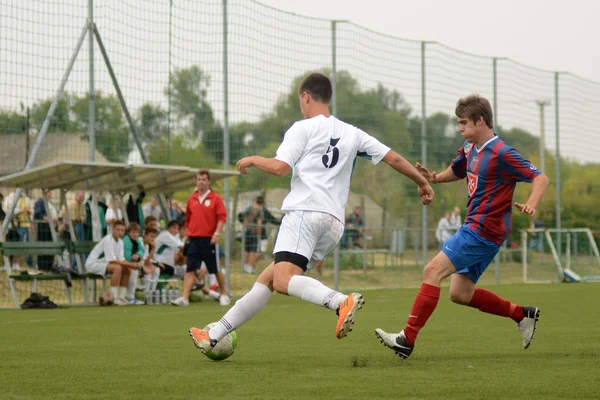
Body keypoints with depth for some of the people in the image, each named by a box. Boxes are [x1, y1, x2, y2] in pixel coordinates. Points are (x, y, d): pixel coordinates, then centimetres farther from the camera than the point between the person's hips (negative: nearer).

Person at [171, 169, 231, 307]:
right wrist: (188, 233, 14)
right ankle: (184, 298, -12)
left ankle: (224, 295, 22)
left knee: (216, 269, 6)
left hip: (209, 239, -3)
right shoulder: (191, 199, 11)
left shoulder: (215, 198, -2)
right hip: (194, 239, 3)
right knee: (191, 269, -5)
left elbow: (222, 217, -8)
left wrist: (217, 233, -17)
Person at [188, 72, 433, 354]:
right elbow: (393, 158, 21)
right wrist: (423, 182, 34)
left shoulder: (303, 128, 5)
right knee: (266, 280, 12)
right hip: (334, 223, 8)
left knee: (283, 281, -26)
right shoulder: (352, 133, 22)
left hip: (305, 212, -8)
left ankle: (342, 302, -47)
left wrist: (253, 159, 13)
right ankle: (214, 336, 13)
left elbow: (280, 167, -6)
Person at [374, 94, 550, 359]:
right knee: (460, 294, 8)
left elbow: (540, 178, -13)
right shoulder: (469, 148, 11)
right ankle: (522, 314, 19)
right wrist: (435, 178, 7)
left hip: (484, 230, -10)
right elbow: (456, 172, 29)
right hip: (474, 228, 10)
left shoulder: (501, 154, -14)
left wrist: (531, 204, -33)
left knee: (433, 271, -16)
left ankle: (407, 339, -17)